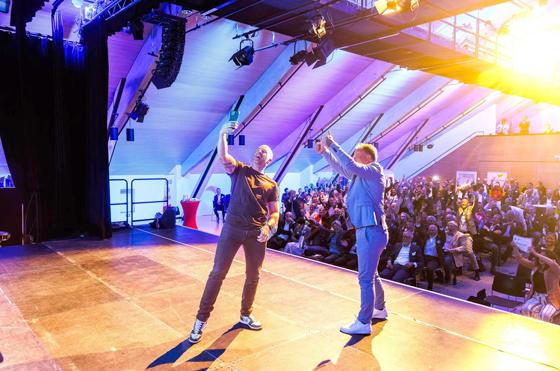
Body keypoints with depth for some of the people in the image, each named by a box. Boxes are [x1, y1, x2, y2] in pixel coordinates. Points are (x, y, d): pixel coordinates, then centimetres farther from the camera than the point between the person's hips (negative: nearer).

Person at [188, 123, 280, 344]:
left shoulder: (271, 185, 12)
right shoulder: (239, 170, 8)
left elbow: (274, 212, 8)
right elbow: (222, 156, -11)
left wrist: (268, 227, -11)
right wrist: (223, 133, -22)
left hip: (257, 233, 3)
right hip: (232, 228, -2)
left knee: (253, 276, 11)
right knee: (218, 272, -4)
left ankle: (245, 315, 32)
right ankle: (201, 319, 6)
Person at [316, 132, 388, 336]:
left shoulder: (374, 170, -11)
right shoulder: (361, 175, 13)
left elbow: (351, 166, -28)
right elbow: (342, 168, 21)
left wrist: (333, 145, -23)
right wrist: (325, 152, 9)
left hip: (371, 231, -10)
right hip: (367, 230, 10)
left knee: (365, 277, -5)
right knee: (371, 274, 22)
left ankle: (364, 323, 3)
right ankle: (380, 309, 39)